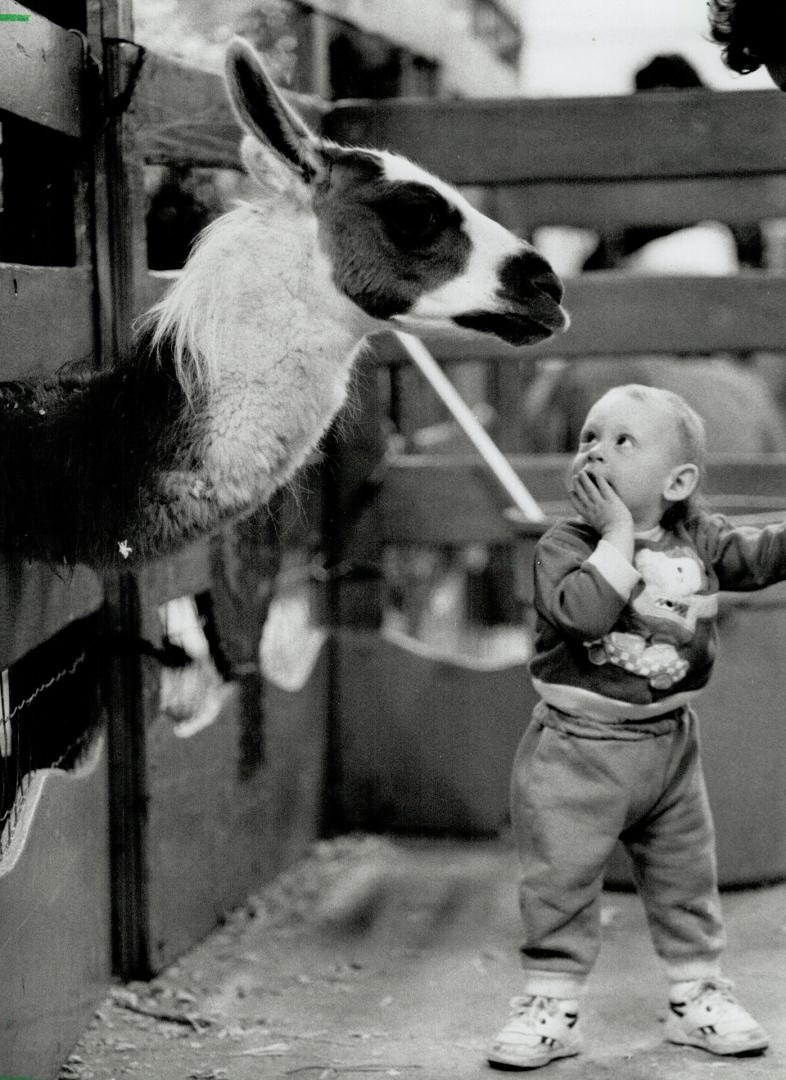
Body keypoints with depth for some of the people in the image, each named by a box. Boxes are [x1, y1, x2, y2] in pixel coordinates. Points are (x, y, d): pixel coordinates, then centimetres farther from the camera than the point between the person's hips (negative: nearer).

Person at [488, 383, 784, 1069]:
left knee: (686, 879, 13)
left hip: (668, 743, 4)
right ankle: (551, 1004, 12)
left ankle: (699, 995, 28)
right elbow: (582, 613, -30)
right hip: (576, 749, -4)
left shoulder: (698, 538, 2)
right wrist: (619, 536, -26)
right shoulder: (564, 546, -13)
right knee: (559, 883, 0)